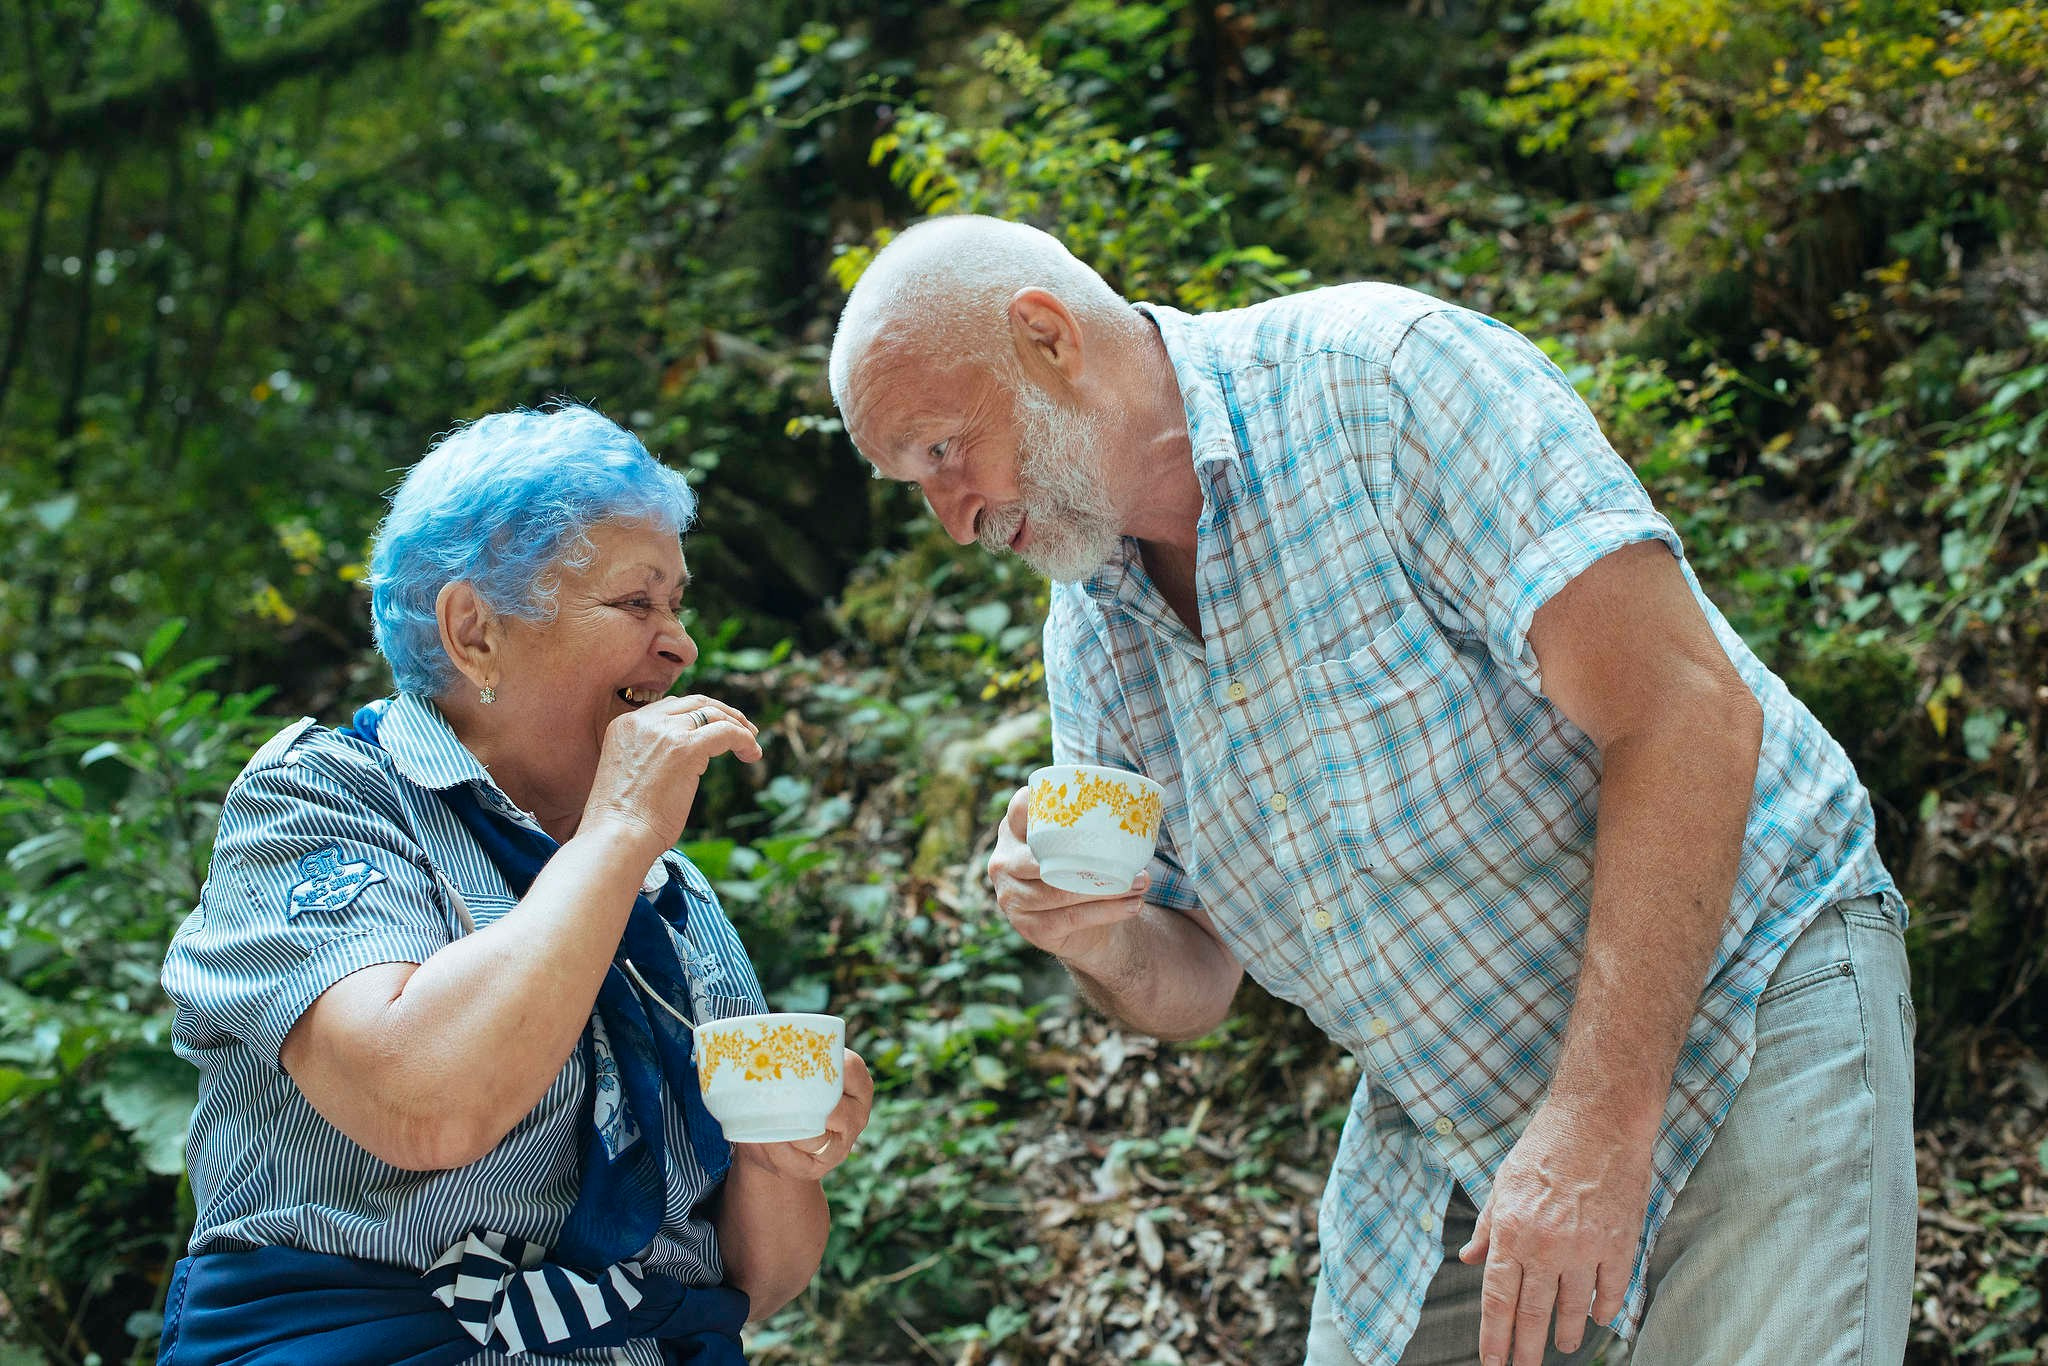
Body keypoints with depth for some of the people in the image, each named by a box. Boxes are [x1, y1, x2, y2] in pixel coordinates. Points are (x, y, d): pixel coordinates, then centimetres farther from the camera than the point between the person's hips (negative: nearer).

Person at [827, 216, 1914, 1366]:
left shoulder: (1385, 374, -18)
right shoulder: (1088, 638, 3)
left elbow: (1688, 719, -26)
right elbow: (1195, 986, 11)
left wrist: (1598, 1130, -29)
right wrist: (1107, 943, -13)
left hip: (1742, 1001, -6)